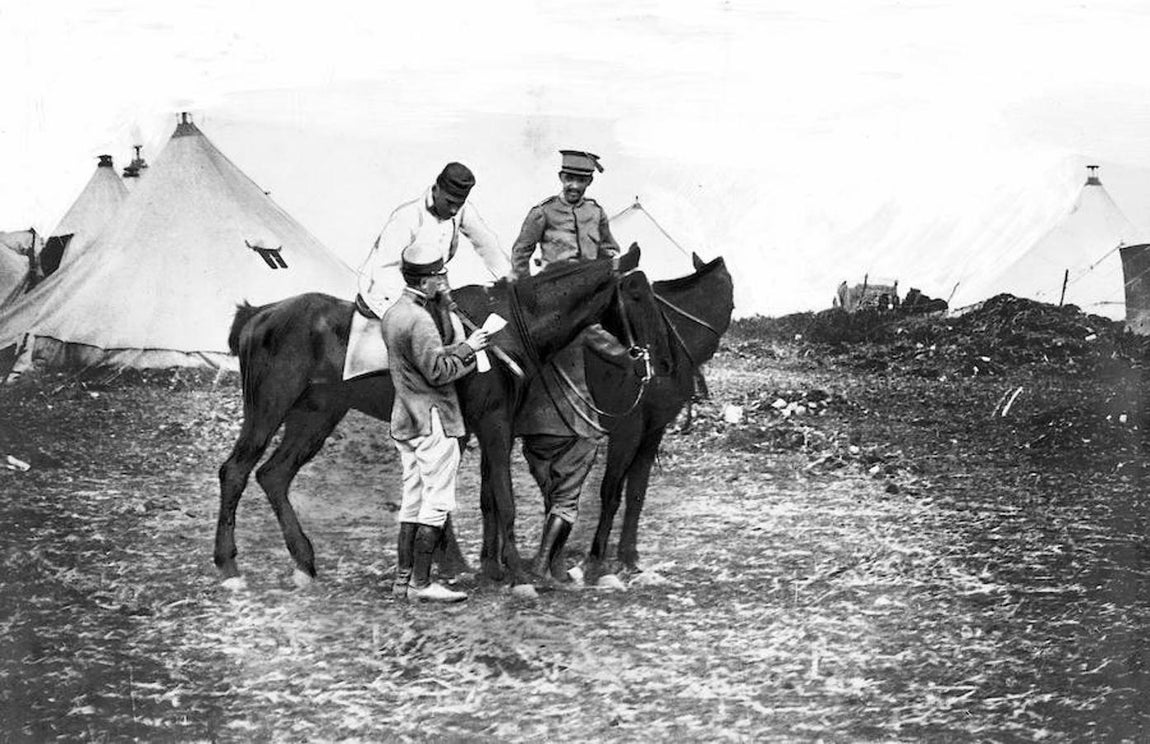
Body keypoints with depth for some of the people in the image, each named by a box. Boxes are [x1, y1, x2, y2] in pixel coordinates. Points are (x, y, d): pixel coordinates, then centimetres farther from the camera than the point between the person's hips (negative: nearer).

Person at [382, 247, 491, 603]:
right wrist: (467, 348, -7)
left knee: (413, 502, 13)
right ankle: (420, 584, -3)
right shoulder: (419, 320, -19)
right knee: (437, 505, -4)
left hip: (406, 422, 10)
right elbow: (438, 371, -19)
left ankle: (403, 579, 16)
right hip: (433, 420, -10)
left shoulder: (394, 313, 11)